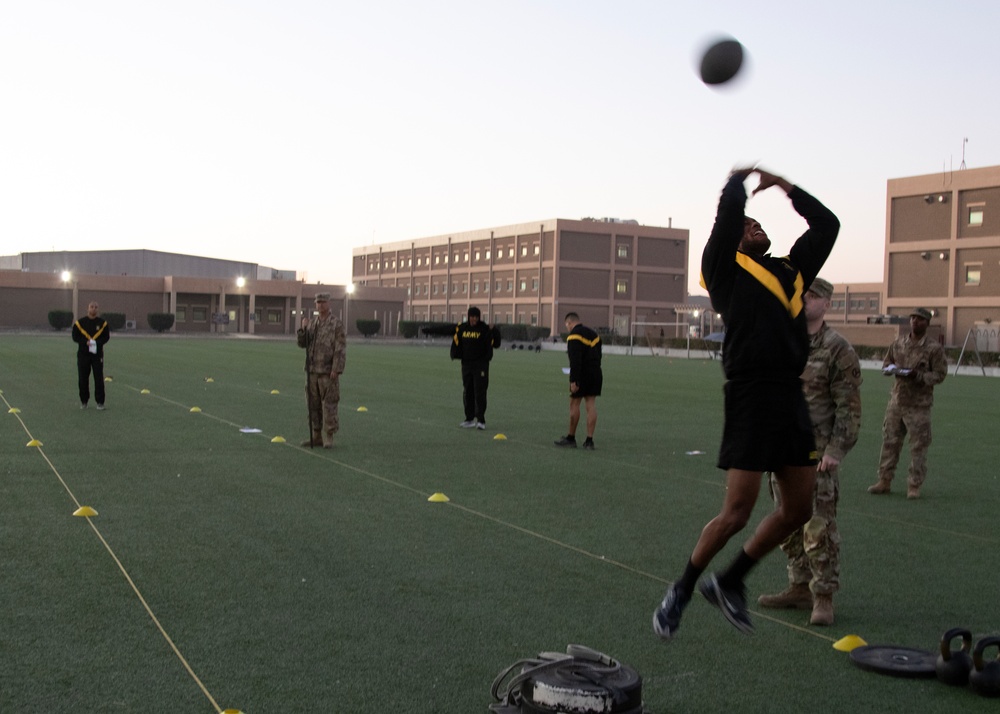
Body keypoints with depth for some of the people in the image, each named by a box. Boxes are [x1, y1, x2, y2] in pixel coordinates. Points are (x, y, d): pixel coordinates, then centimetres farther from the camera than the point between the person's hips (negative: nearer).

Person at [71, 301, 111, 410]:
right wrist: (86, 342, -15)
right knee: (83, 379, 6)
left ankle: (100, 402, 1)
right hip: (83, 354, 0)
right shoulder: (80, 322, 1)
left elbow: (106, 337, 5)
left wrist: (97, 343, -14)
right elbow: (75, 336, 1)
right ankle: (84, 401, 19)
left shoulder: (102, 323, 3)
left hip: (97, 354, 0)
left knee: (99, 379, -4)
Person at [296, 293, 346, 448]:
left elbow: (340, 349, -11)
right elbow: (301, 343, 8)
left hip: (328, 372, -6)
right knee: (313, 405, 9)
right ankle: (316, 436, 16)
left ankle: (328, 438, 1)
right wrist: (303, 328, -10)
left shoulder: (337, 324, -6)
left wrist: (336, 370, -18)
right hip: (312, 371, 6)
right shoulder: (312, 323, 12)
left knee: (329, 405, -4)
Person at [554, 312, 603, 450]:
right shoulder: (593, 334, 17)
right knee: (591, 405, 5)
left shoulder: (574, 336, -10)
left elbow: (575, 360, -20)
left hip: (582, 375, -7)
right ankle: (589, 441, 4)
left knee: (574, 404, 3)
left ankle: (571, 438, 11)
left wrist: (574, 380, -21)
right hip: (596, 374, 7)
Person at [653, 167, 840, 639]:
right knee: (736, 513, -6)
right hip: (751, 396, -7)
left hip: (790, 396, 7)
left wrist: (782, 185, 25)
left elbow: (827, 224, 26)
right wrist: (742, 176, 12)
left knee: (798, 509, 10)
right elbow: (729, 209, -8)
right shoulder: (726, 266, 2)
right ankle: (680, 592, 14)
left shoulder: (791, 270, 20)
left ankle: (729, 582, 27)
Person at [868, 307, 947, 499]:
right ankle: (884, 480, 17)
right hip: (896, 400, 4)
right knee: (890, 442, 8)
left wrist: (918, 376, -21)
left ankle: (914, 485, 10)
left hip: (919, 405, -4)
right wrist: (891, 368, -5)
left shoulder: (934, 348, -6)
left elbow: (940, 374, -7)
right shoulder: (898, 343, 7)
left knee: (918, 447, 1)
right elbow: (886, 364, 18)